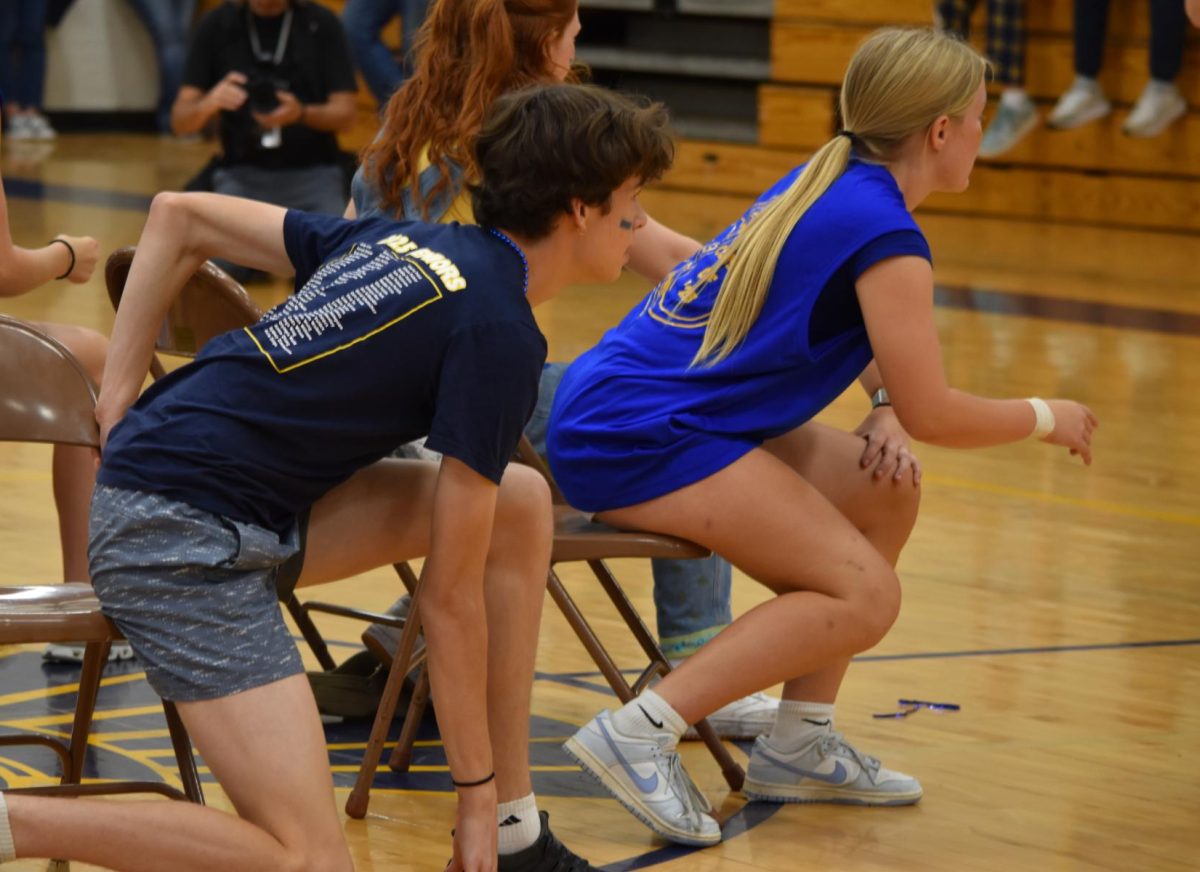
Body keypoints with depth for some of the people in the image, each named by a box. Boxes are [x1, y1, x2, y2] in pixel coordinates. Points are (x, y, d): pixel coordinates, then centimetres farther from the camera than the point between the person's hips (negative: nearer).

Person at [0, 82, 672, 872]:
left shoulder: (412, 241, 12)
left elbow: (179, 215, 18)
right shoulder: (500, 334, -13)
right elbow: (450, 595, -10)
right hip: (189, 542, -10)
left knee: (522, 504, 8)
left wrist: (121, 396, 16)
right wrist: (474, 793, -1)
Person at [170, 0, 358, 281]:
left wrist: (301, 113, -24)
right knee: (216, 263, -26)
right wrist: (210, 102, -24)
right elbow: (181, 122, 0)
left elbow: (345, 115, -3)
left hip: (313, 172, 0)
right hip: (242, 174, 0)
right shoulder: (216, 25, 2)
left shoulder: (322, 24, 0)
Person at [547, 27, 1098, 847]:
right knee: (863, 595, -13)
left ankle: (799, 746, 16)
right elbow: (931, 413, -13)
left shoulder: (832, 182, 13)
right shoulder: (885, 236, -15)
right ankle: (641, 732, -15)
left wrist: (886, 415, 9)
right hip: (638, 435, -10)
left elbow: (867, 342, 28)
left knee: (886, 496, 14)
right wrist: (1046, 418, 3)